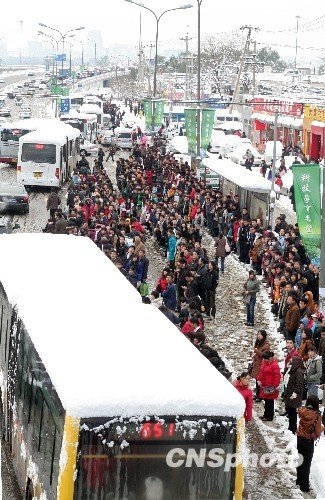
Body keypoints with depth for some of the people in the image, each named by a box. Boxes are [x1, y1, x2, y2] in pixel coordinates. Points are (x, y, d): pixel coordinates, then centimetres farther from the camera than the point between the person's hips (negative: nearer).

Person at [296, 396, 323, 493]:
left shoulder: (302, 411, -12)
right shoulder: (317, 415, -23)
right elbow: (318, 432, -18)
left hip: (299, 439, 4)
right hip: (309, 442, -4)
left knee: (300, 460, 23)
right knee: (307, 464, 9)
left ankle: (299, 480, 38)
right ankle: (304, 486, 16)